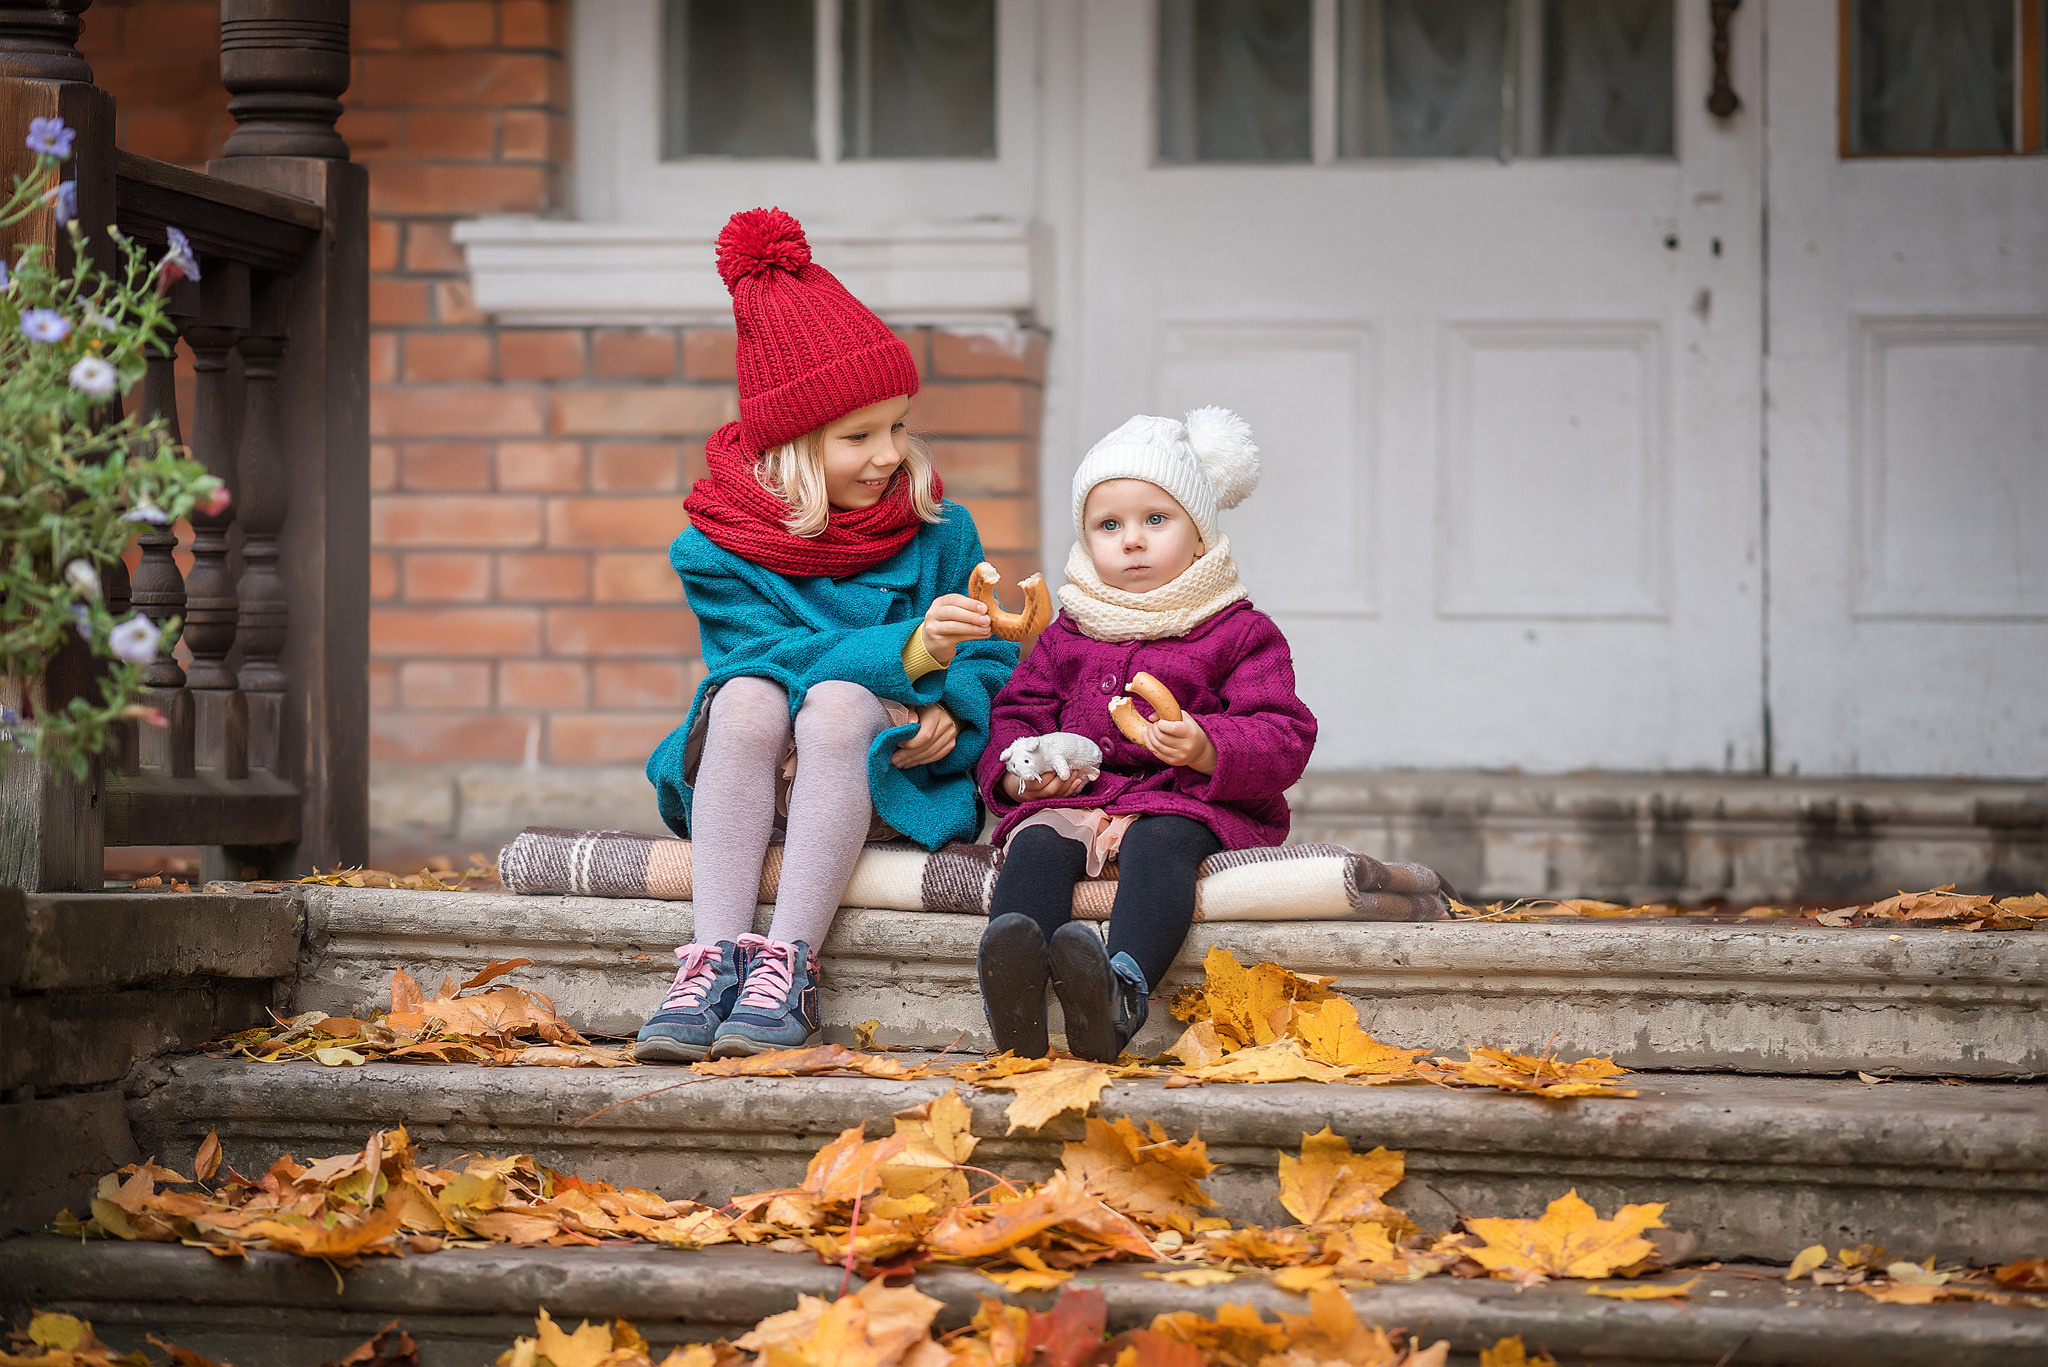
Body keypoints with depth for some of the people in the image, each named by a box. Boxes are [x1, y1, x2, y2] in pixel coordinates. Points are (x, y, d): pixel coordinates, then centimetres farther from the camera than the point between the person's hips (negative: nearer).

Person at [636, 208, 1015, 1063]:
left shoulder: (940, 533, 5)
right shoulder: (717, 549, -1)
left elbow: (992, 666, 4)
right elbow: (773, 651, -15)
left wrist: (949, 712, -19)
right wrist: (906, 650, -30)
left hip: (886, 781, 0)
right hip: (751, 786, 0)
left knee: (837, 702, -31)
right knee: (748, 695, -31)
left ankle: (788, 966, -39)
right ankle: (714, 961, -40)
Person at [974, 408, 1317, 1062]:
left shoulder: (1241, 634, 7)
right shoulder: (1068, 634, 21)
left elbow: (1284, 738, -2)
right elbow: (1019, 710, 25)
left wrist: (1207, 749, -23)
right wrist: (1015, 770, 0)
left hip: (1186, 802, -3)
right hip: (1073, 794, 3)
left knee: (1158, 844, -38)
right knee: (1035, 846, -30)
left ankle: (1122, 990, -65)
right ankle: (1014, 997, -58)